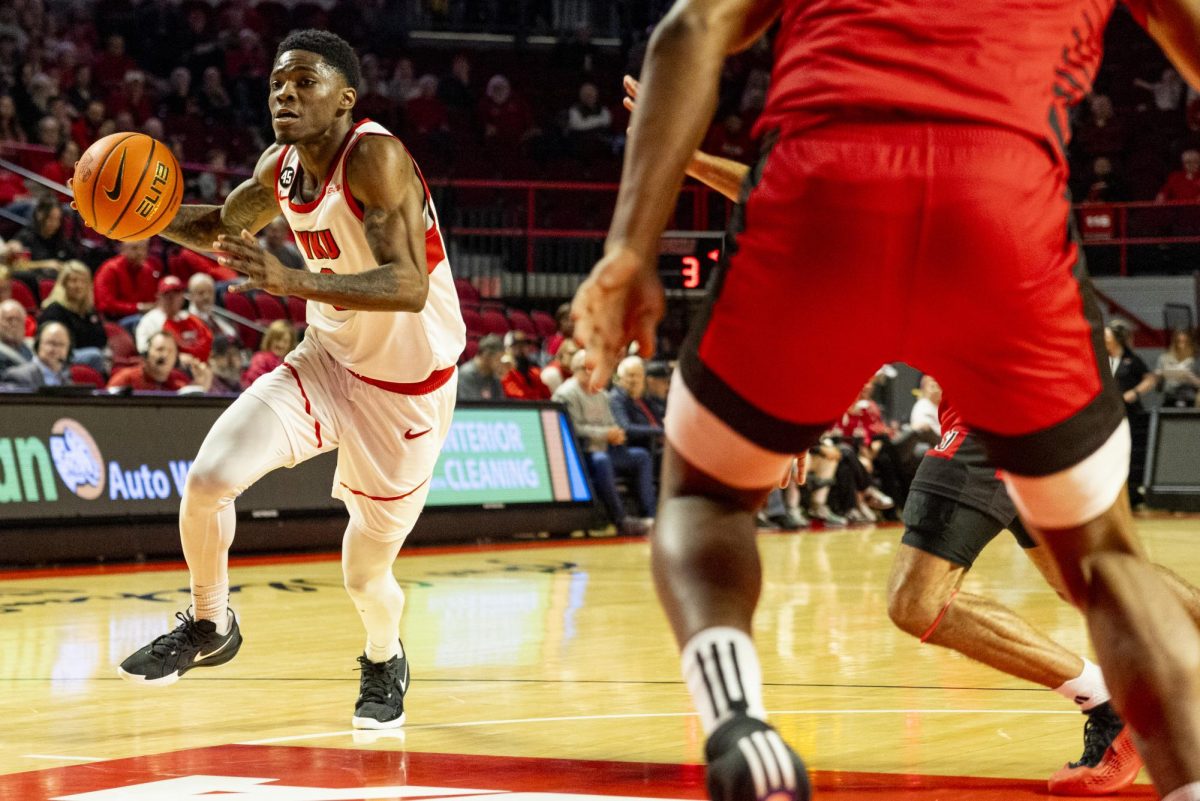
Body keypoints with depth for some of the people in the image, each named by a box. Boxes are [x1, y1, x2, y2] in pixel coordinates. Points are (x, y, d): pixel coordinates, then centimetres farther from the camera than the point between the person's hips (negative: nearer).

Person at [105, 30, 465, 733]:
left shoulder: (374, 158, -26)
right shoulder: (281, 167, -3)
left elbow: (409, 286, -36)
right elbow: (224, 227, 19)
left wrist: (293, 281, -47)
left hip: (407, 385, -6)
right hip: (328, 360, 6)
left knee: (365, 574, 4)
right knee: (208, 478, -14)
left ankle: (385, 662, 40)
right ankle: (209, 627, 12)